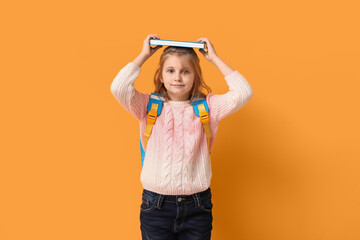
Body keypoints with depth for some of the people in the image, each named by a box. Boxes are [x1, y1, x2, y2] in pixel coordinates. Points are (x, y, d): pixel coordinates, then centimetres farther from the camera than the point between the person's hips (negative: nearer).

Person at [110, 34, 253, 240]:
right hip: (156, 205, 0)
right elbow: (119, 88, -16)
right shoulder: (149, 106, 0)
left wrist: (215, 58, -3)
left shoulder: (206, 107, 1)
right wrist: (144, 55, -5)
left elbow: (243, 93, -11)